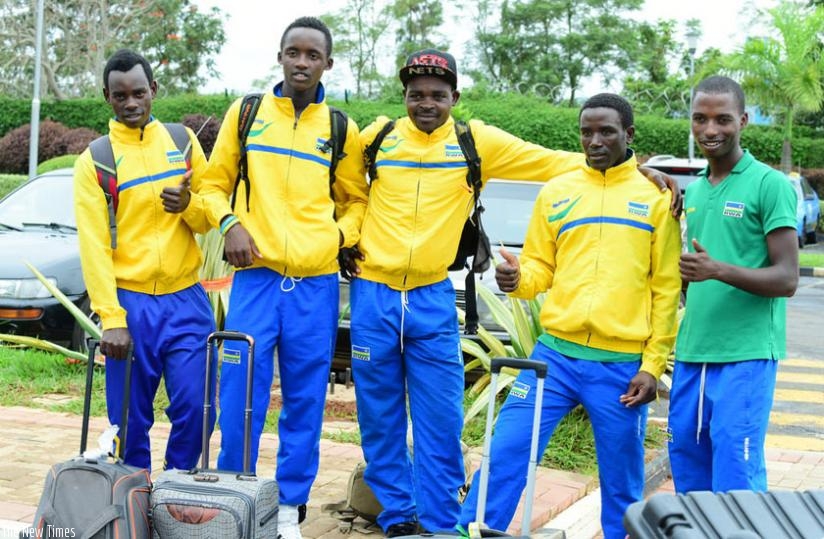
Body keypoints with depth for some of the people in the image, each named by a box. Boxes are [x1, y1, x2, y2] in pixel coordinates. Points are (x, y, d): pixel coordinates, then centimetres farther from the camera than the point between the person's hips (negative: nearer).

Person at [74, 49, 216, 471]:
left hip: (187, 298, 2)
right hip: (130, 303, -2)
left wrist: (189, 204, -12)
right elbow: (94, 246, -7)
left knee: (194, 412, -2)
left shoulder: (183, 140, 9)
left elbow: (209, 217, 12)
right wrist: (111, 318, -16)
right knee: (131, 421, 0)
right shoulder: (94, 160, 0)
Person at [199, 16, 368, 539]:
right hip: (256, 275, -1)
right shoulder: (246, 113, 8)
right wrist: (230, 224, -6)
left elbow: (356, 199, 18)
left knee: (305, 401, 5)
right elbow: (216, 181, 12)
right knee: (241, 395, -3)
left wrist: (343, 237, -1)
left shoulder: (341, 130, 9)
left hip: (317, 281, 1)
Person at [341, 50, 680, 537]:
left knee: (440, 421, -1)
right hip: (373, 294, 1)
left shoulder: (476, 142, 2)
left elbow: (557, 163, 1)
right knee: (380, 419, 6)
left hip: (433, 298, -1)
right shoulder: (378, 136, 5)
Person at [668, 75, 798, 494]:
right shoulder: (692, 191, 15)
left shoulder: (770, 185, -6)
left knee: (735, 483, -6)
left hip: (746, 357, -7)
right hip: (690, 356, 7)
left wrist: (719, 270, -25)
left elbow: (787, 279, -12)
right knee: (687, 475, 12)